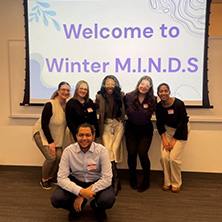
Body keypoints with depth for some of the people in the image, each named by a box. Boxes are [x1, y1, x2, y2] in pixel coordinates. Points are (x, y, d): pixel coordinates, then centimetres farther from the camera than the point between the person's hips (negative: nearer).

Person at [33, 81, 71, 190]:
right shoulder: (50, 105, -24)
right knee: (51, 157, -16)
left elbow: (67, 122, 4)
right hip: (42, 133, -5)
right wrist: (51, 141, -19)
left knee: (59, 156, -8)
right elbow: (44, 124, -21)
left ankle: (52, 177, 19)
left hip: (56, 136, 6)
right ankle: (44, 180, 9)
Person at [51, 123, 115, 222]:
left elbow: (107, 178, -20)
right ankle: (76, 208, 11)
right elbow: (62, 178, -17)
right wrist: (81, 191, -33)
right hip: (75, 181, 1)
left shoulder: (102, 150, -18)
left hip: (97, 182, -1)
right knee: (56, 199, -24)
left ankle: (98, 209, 9)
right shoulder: (68, 151, -15)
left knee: (108, 200, -31)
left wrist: (82, 196, -25)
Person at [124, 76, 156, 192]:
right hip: (131, 129, 1)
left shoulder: (152, 100, -7)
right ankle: (133, 179, 21)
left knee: (142, 153, -10)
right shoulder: (129, 97, -6)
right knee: (131, 153, -2)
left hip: (145, 130, -1)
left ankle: (146, 181, 12)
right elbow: (124, 109, 8)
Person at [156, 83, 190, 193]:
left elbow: (182, 123, -17)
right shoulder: (158, 106, -9)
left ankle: (176, 183, 11)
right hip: (167, 130, 4)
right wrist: (164, 139, -10)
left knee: (174, 158, -11)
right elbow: (159, 123, 1)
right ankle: (167, 182, 12)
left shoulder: (179, 104, -22)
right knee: (164, 157, -8)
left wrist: (173, 140, -15)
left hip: (181, 131, -4)